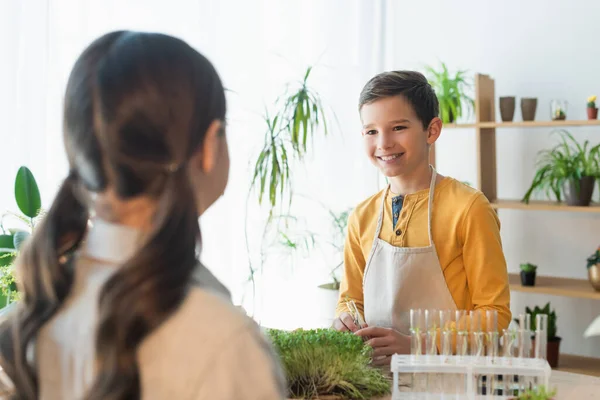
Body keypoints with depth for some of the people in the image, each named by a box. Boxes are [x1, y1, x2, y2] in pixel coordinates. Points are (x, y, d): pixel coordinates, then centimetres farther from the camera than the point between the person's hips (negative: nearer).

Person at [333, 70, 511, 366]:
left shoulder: (467, 208, -8)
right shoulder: (362, 218, 7)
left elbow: (495, 313, -7)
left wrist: (415, 345, -17)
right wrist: (346, 320, -3)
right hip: (378, 376, 4)